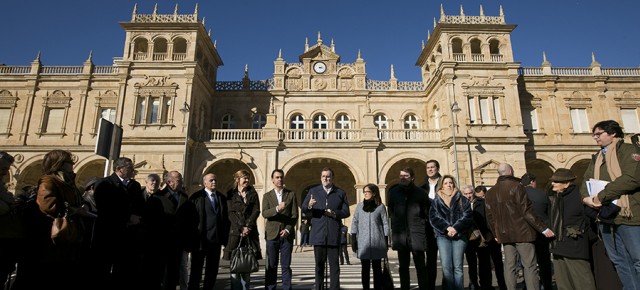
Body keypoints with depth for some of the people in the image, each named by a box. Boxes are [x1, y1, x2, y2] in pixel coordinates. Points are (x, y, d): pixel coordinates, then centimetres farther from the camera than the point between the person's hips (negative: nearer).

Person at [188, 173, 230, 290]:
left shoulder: (222, 198, 10)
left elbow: (225, 218, 11)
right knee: (196, 268, 6)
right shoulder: (196, 197, -3)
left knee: (213, 269, 11)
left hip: (216, 240, 4)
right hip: (200, 238, -4)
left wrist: (225, 237, 5)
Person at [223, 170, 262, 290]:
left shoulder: (253, 194, 12)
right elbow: (231, 212, -1)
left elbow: (256, 211, 3)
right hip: (235, 230, -1)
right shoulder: (231, 194, 7)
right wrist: (241, 227, -11)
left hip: (250, 230, 2)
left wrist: (248, 226, -10)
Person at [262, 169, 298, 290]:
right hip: (272, 235, 0)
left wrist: (287, 229, -9)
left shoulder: (291, 194, 7)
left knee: (286, 265, 2)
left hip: (286, 234, 0)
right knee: (271, 265, 3)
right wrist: (277, 209, -24)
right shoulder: (267, 196, 8)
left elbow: (295, 215, 3)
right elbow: (264, 213, -7)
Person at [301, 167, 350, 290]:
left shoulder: (340, 193, 10)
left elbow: (346, 212, 5)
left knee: (334, 265, 2)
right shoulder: (313, 191, 10)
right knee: (319, 264, 9)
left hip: (334, 235, 0)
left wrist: (334, 214, -13)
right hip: (318, 235, 1)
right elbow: (304, 210, 4)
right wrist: (309, 206, -19)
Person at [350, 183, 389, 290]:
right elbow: (354, 222, 7)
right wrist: (353, 238, 0)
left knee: (377, 267, 5)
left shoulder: (380, 207, 1)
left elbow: (385, 224, 3)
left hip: (377, 241, -1)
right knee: (365, 267, 5)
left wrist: (386, 240, 0)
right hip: (363, 242, 2)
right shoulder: (360, 206, 7)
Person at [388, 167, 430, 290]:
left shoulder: (420, 192, 0)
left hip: (416, 233, -2)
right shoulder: (394, 191, 7)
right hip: (400, 233, 2)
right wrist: (394, 226, 8)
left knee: (420, 266, 3)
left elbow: (428, 211, 6)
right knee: (403, 266, 9)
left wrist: (422, 224, 3)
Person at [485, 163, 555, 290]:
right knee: (529, 266, 1)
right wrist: (543, 228, -8)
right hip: (522, 232, -5)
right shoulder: (516, 187, -10)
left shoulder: (490, 192, 8)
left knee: (509, 266, 9)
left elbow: (490, 216, 11)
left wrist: (496, 234, 21)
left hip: (505, 234, 5)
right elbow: (527, 211, -15)